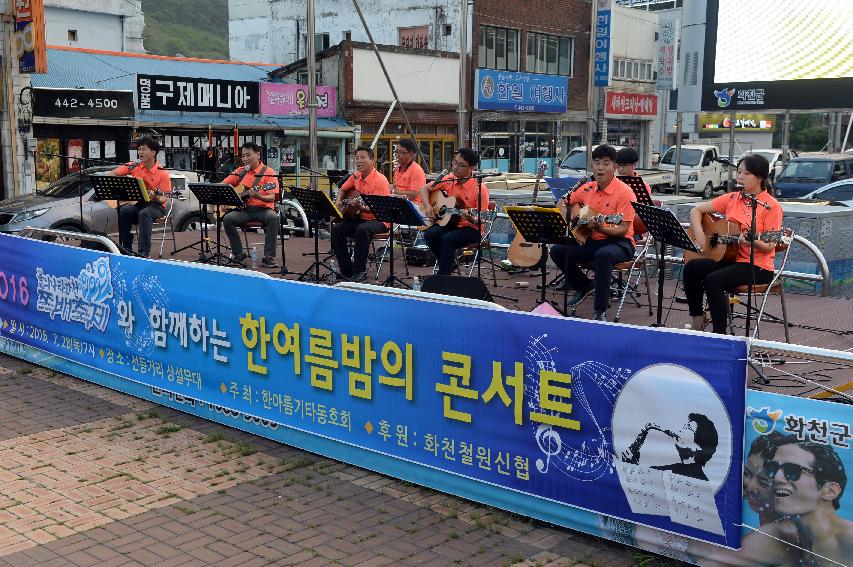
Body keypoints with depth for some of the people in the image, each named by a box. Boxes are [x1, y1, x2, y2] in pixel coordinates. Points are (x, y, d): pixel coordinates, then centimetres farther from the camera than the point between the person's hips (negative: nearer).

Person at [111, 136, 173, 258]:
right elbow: (112, 174, 10)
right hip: (136, 203, 4)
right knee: (124, 210, -29)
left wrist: (155, 197, -31)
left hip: (155, 206, -4)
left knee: (144, 213, -36)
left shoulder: (162, 173, -7)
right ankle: (126, 248, -19)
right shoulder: (134, 166, 4)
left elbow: (163, 199, -9)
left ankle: (144, 252, -38)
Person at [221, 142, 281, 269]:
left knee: (274, 218, -35)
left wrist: (260, 197, -31)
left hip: (263, 209, -3)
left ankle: (268, 257, -29)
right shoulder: (240, 172, 12)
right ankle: (239, 253, -10)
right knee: (227, 219, -26)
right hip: (243, 209, 3)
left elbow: (272, 198, -10)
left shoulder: (268, 172, -1)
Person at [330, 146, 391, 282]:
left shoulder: (380, 180, -16)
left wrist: (362, 208, -38)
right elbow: (343, 189, 26)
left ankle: (360, 271, -23)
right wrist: (338, 202, 7)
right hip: (359, 218, 7)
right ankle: (347, 270, -8)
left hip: (378, 220, -7)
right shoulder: (356, 176, 6)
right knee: (336, 229, -15)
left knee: (362, 230, -37)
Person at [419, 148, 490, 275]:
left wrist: (471, 219, -36)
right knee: (429, 234, -23)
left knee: (447, 239, -32)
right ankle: (449, 263, -2)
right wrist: (427, 206, -4)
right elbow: (424, 189, 13)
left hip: (471, 229, -5)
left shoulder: (479, 188, -14)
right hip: (449, 223, 5)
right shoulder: (449, 179, 2)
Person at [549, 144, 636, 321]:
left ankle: (600, 311, -31)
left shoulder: (624, 192, -13)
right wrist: (575, 212, 5)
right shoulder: (587, 188, 5)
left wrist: (600, 228, -33)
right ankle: (583, 286, 12)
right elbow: (571, 200, 27)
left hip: (619, 242, -6)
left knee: (602, 255, -39)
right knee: (557, 250, -12)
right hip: (590, 241, 6)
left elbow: (623, 230, -17)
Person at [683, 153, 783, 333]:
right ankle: (698, 322, -6)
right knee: (692, 267, -18)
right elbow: (696, 211, 12)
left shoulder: (771, 207, -8)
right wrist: (699, 235, -3)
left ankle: (719, 335, -19)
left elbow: (769, 247, -11)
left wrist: (752, 242, -32)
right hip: (728, 258, 6)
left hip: (758, 266, -6)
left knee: (713, 280, -30)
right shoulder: (732, 199, 8)